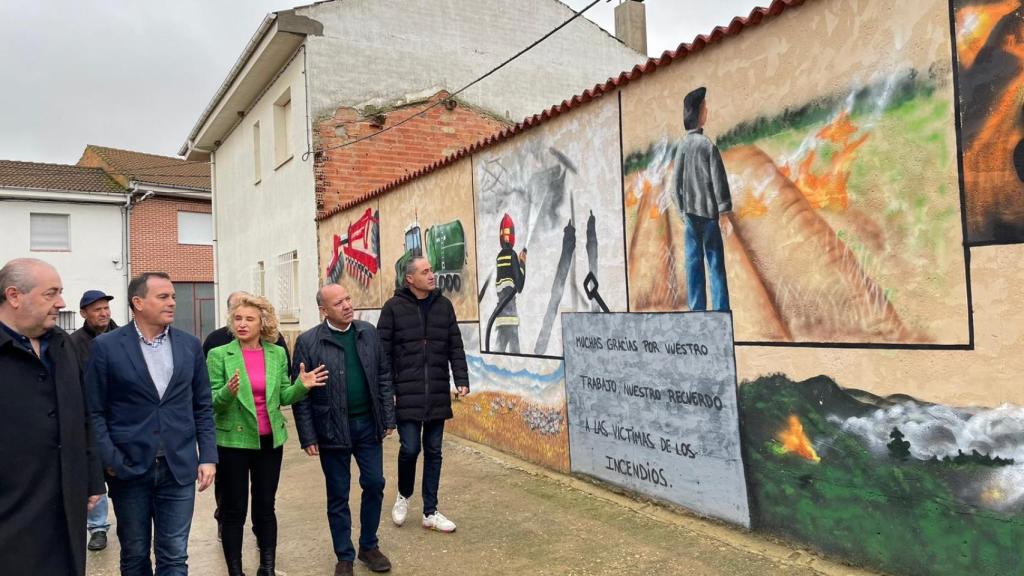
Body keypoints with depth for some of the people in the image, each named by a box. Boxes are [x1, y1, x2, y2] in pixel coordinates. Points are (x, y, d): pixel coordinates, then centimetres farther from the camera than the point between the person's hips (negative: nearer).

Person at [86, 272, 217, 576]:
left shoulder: (190, 345, 4)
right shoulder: (106, 346, -4)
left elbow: (203, 406, 7)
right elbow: (95, 411, -3)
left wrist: (208, 457, 1)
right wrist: (110, 461, -10)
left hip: (179, 468, 1)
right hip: (129, 468, -1)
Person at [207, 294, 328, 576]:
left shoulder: (277, 354, 2)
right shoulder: (219, 355, -7)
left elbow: (283, 397, 6)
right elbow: (212, 404, -9)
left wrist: (302, 386, -14)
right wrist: (228, 392, -30)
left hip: (270, 441, 3)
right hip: (233, 442, -3)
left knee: (266, 507, 13)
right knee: (234, 510, 7)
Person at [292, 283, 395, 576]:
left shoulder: (368, 332, 2)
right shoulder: (308, 342, -9)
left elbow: (383, 377, 7)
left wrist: (388, 418, 4)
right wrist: (308, 437, -8)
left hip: (368, 424, 3)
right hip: (332, 429, -3)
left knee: (374, 485, 9)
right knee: (338, 495, 9)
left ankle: (369, 546, 30)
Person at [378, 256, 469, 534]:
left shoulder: (444, 305, 6)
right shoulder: (394, 307, -4)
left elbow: (455, 346, 8)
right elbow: (383, 351, -4)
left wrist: (461, 379, -1)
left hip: (438, 394, 3)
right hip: (406, 394, -3)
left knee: (433, 451, 9)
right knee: (410, 448, -4)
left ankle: (430, 512, 21)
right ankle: (403, 495, 27)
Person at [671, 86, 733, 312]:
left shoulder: (682, 144, 3)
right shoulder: (709, 146, -9)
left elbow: (676, 182, 6)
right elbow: (719, 181, -9)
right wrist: (725, 211, -3)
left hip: (690, 212, 4)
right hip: (709, 211, -4)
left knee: (693, 263, 6)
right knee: (715, 264, 0)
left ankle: (697, 310, 7)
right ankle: (721, 311, -1)